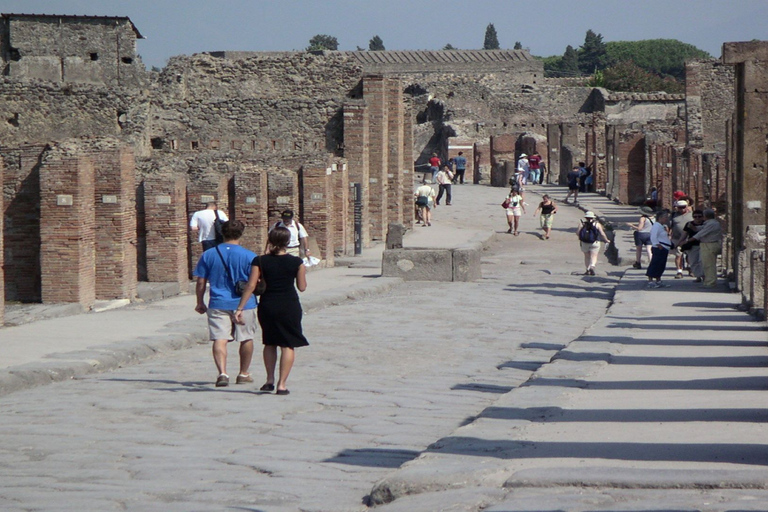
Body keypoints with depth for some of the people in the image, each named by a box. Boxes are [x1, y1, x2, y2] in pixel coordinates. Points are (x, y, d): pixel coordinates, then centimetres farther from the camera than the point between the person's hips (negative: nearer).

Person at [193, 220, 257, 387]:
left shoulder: (208, 255, 1)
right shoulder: (249, 256, -5)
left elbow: (200, 282, 3)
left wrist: (200, 303, 15)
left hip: (218, 304, 1)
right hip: (243, 303, 0)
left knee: (220, 339, -4)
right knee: (246, 338, 16)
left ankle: (222, 372, -23)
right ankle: (243, 374, 27)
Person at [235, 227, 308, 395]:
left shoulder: (260, 261, -4)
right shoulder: (296, 262, -7)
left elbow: (251, 286, -6)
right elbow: (302, 287, 0)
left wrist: (240, 308, -2)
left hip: (267, 306, 2)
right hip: (289, 306, -2)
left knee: (270, 343, 20)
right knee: (288, 345, 4)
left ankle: (270, 380, 20)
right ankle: (282, 384, -2)